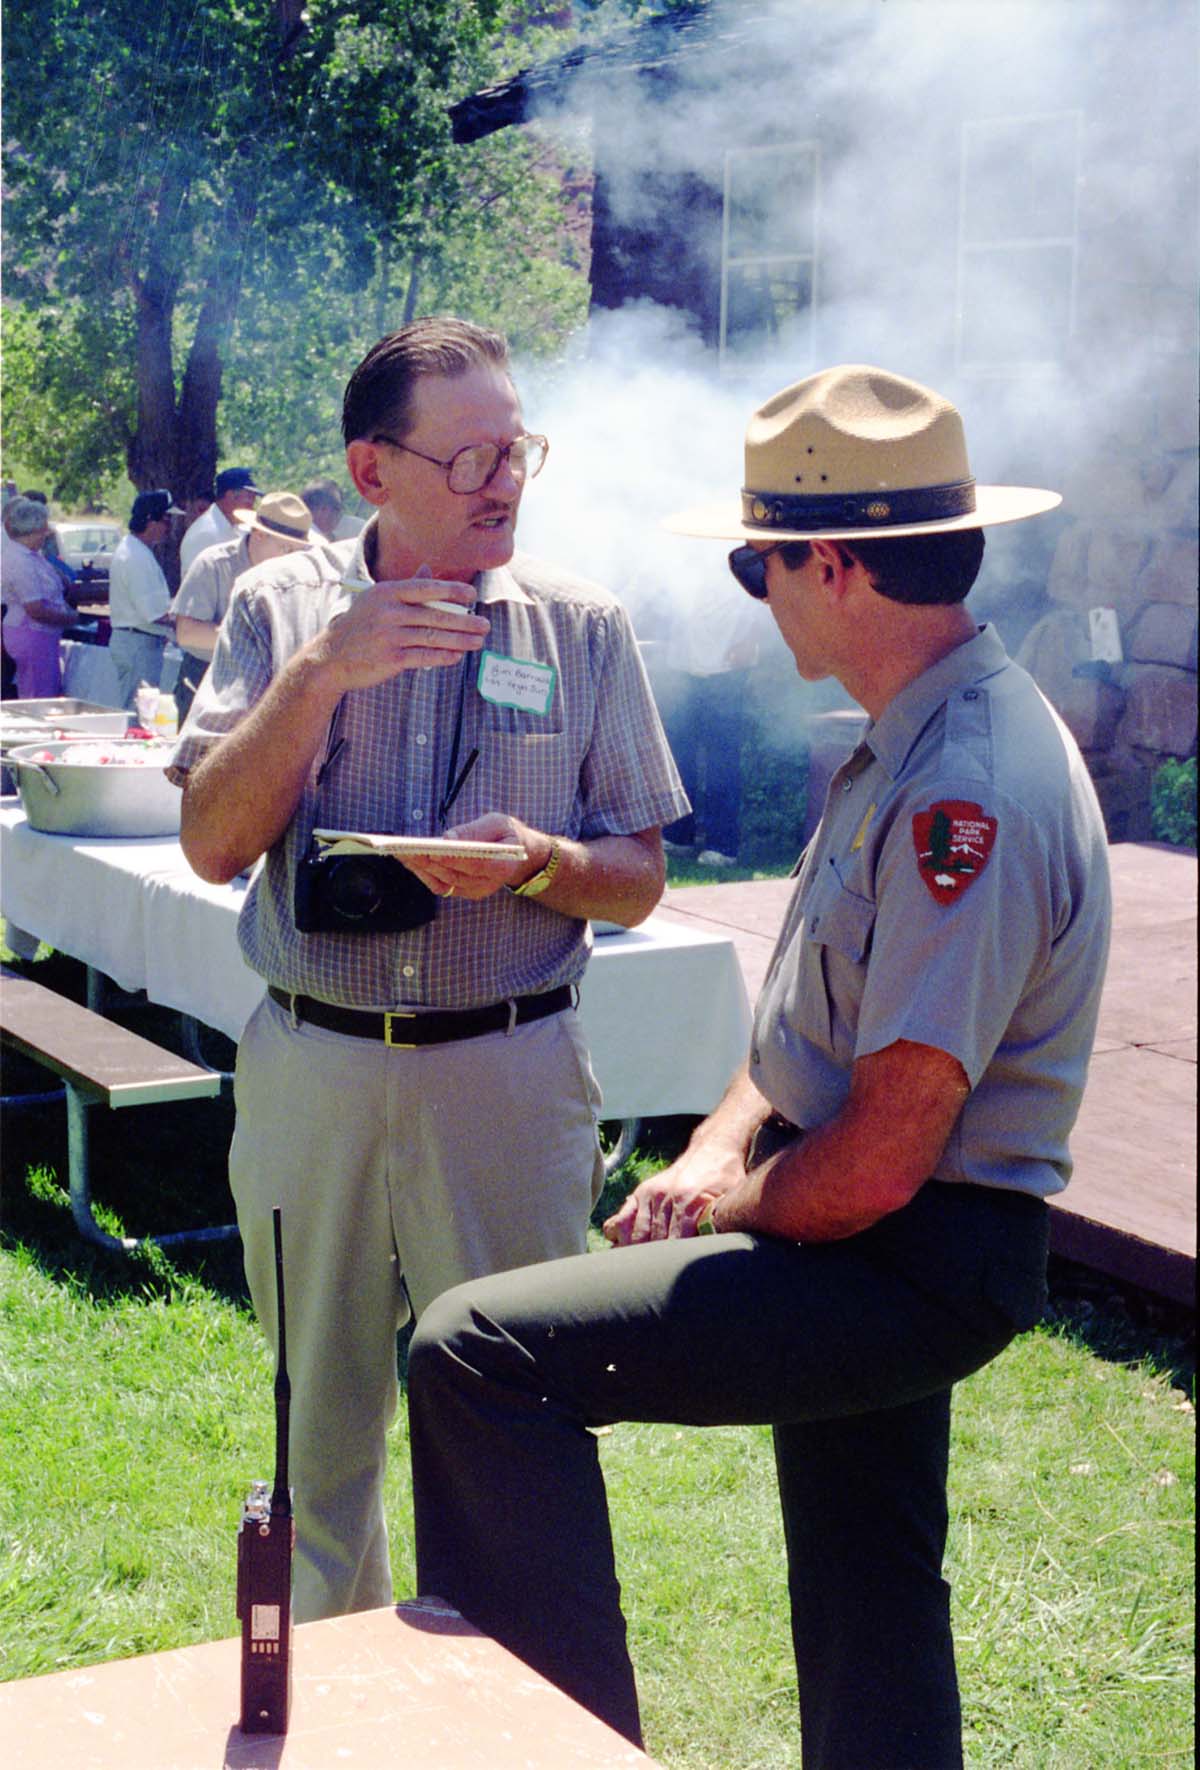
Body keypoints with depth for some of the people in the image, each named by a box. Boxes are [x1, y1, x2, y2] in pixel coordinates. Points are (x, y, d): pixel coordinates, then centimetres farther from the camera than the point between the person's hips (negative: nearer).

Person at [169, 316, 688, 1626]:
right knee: (320, 1418, 15)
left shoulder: (582, 625, 2)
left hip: (511, 1069, -1)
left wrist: (535, 862, -18)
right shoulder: (282, 609, 2)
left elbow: (636, 879, 4)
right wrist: (321, 668, -17)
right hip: (310, 1066, 1)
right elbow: (213, 844, -7)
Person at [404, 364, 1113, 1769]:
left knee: (474, 1351, -19)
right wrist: (715, 1151, 1)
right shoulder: (911, 742, 8)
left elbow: (880, 1162, -26)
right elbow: (813, 1017, 16)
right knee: (869, 1645, 23)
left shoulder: (966, 794, -25)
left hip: (910, 1263, -10)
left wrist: (724, 1209, -9)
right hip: (876, 1247, 10)